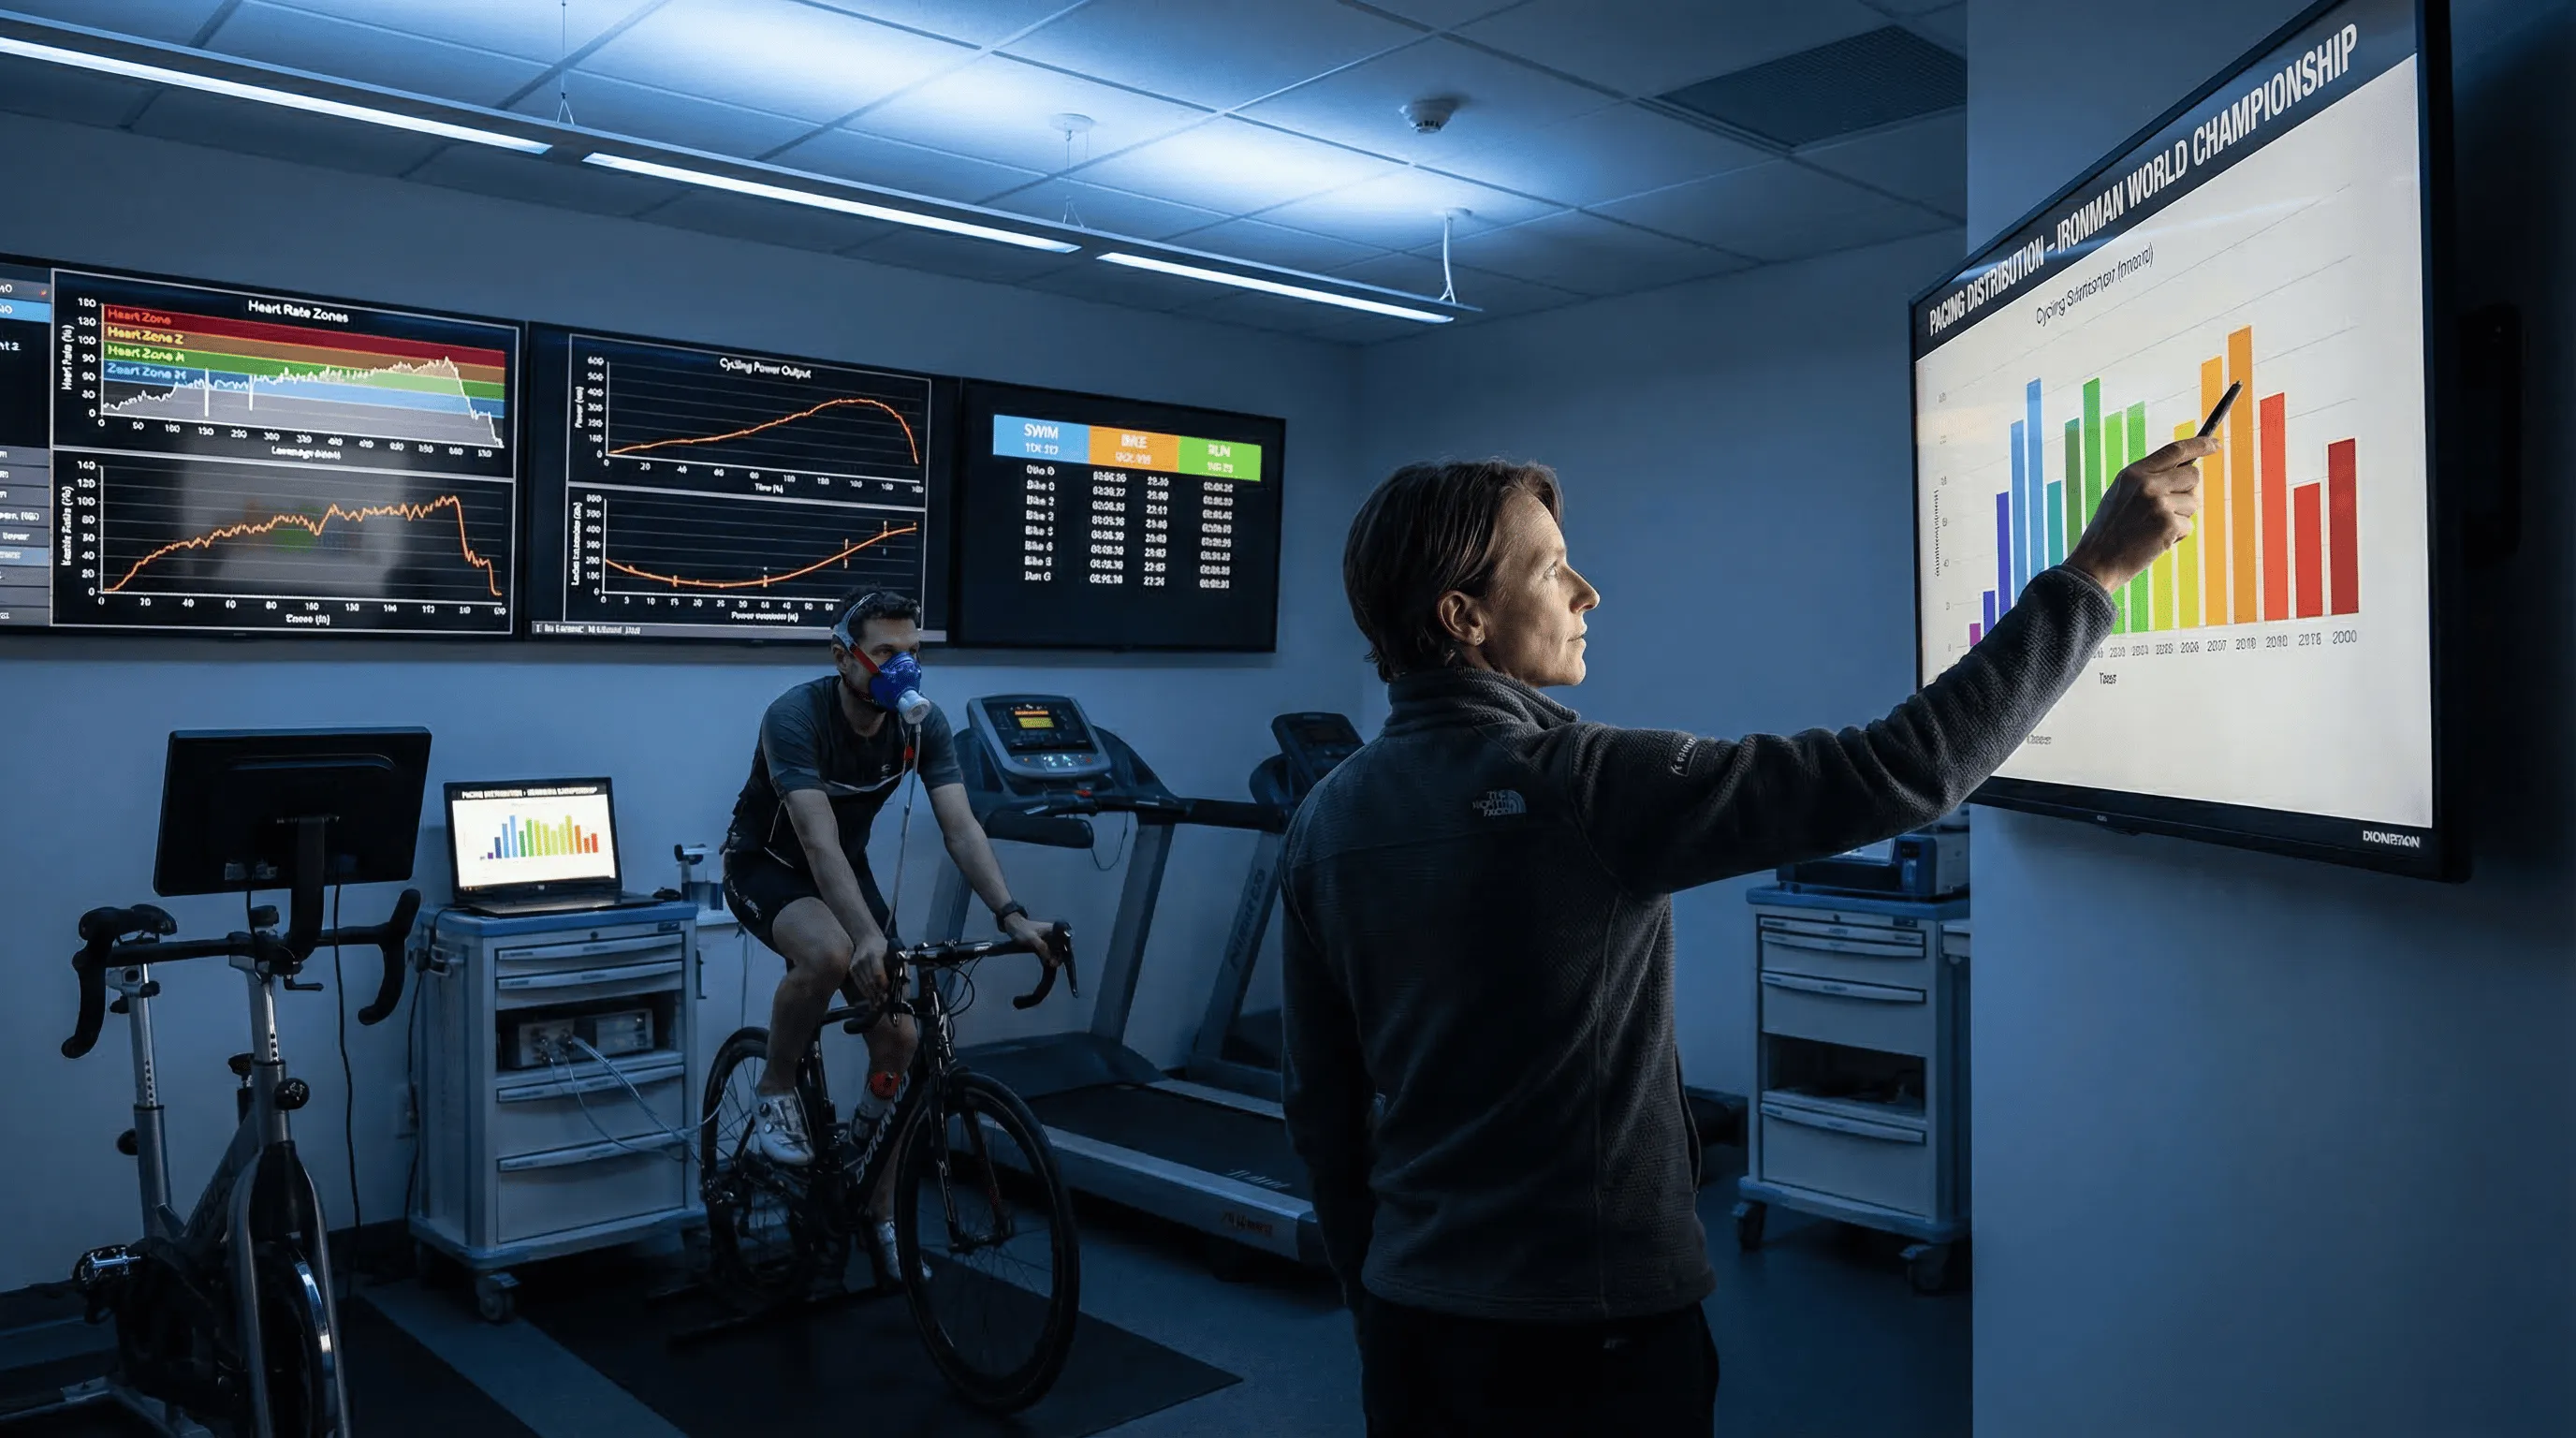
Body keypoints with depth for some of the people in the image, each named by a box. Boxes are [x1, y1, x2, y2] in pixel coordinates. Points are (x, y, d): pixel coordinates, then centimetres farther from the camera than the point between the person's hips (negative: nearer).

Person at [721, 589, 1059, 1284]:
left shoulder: (922, 725, -16)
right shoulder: (795, 717, -31)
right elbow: (818, 839, -42)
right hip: (765, 864, -5)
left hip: (845, 869, 5)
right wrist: (870, 936, -54)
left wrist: (1011, 914, -38)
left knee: (898, 1036, -7)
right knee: (829, 953, -39)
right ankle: (776, 1092, -10)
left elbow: (961, 826, -23)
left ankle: (880, 1212, 11)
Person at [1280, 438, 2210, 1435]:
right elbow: (1901, 772, -23)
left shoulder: (1327, 820, -2)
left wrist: (1375, 1302, 17)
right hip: (1589, 1338, -5)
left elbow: (1318, 1103, 5)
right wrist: (2095, 571, -14)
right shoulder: (1589, 788, -22)